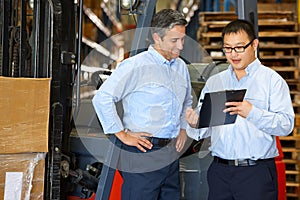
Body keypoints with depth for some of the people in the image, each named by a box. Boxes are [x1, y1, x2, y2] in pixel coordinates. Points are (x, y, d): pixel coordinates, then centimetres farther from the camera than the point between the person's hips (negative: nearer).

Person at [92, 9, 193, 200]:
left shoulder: (181, 66, 12)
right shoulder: (135, 66, -12)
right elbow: (102, 98, -16)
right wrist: (122, 134, -12)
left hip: (172, 153, 7)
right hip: (143, 152, -7)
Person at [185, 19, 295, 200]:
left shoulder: (271, 80, 1)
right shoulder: (214, 82, 14)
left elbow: (286, 125, -11)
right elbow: (203, 130, 10)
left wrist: (252, 112, -24)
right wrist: (194, 124, -12)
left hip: (257, 173, -3)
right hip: (219, 171, 4)